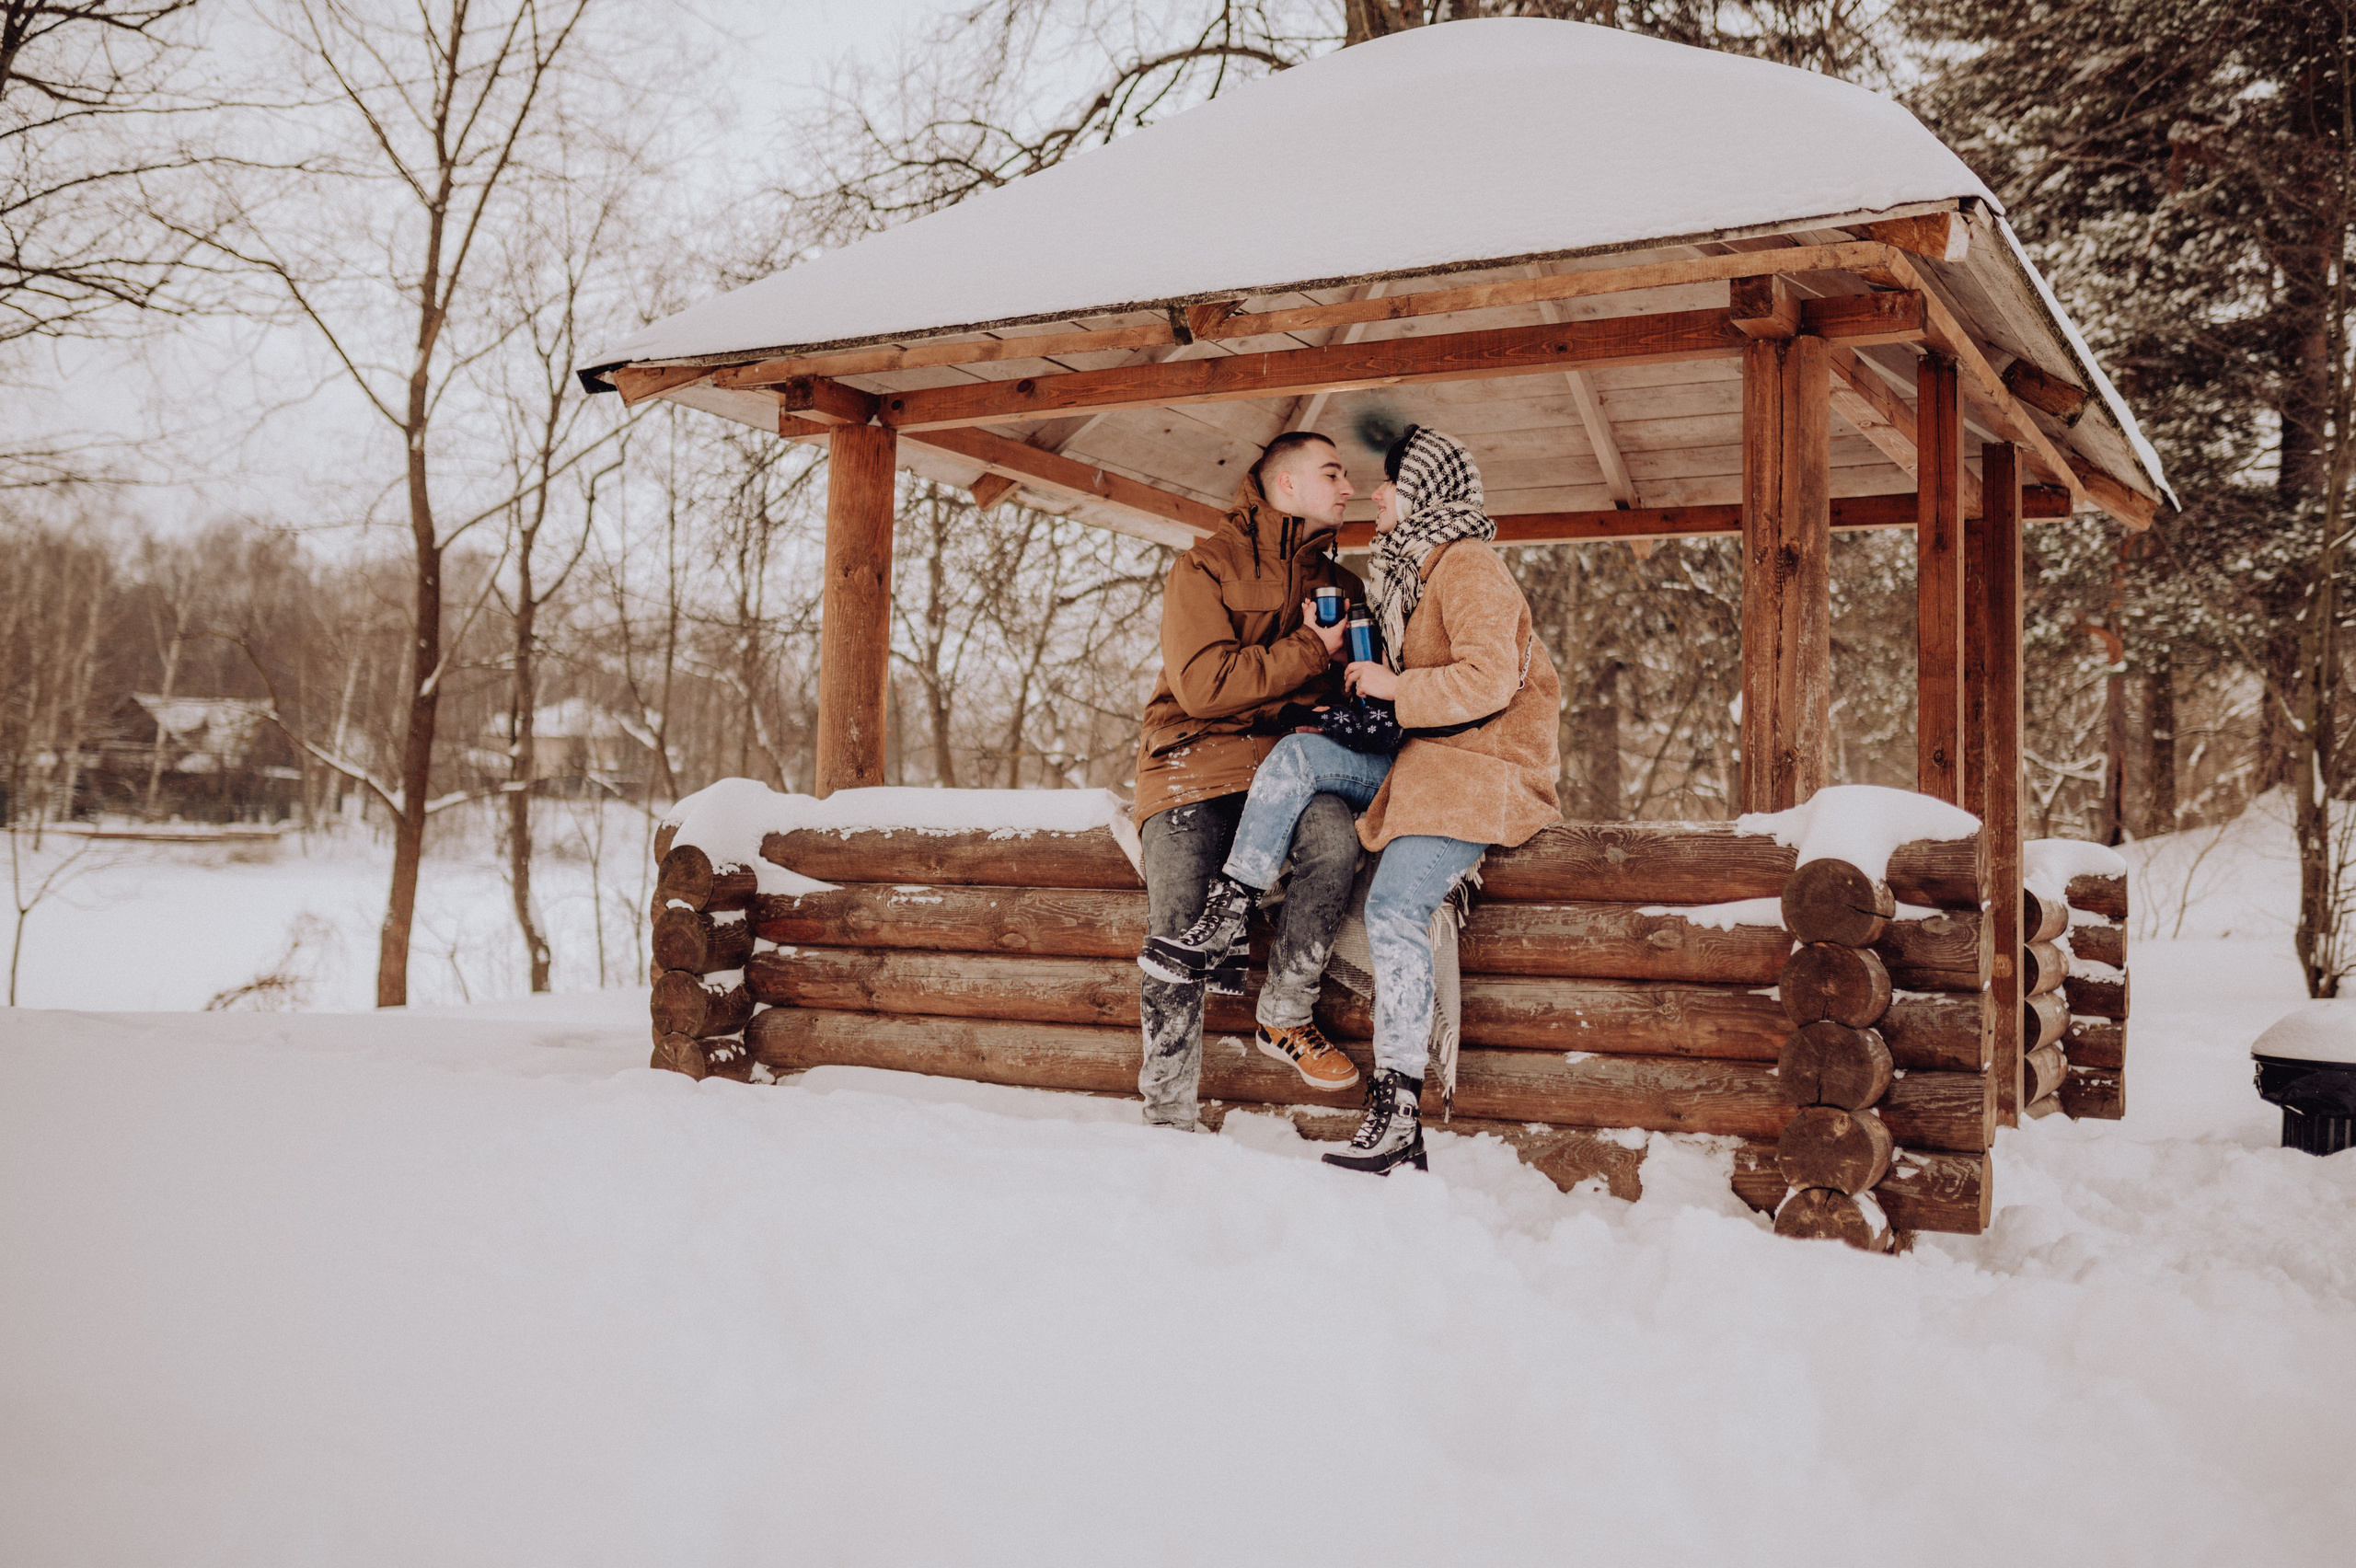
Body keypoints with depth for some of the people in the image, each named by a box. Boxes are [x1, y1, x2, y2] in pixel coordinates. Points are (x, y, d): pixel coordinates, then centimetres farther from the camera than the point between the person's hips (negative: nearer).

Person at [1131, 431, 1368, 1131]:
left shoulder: (1340, 585, 19)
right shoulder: (1205, 567, 2)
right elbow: (1203, 685, -12)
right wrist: (1311, 651, -10)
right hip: (1197, 755, -3)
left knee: (1335, 838, -31)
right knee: (1180, 934, -19)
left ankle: (1283, 1018, -13)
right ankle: (1167, 1113, -5)